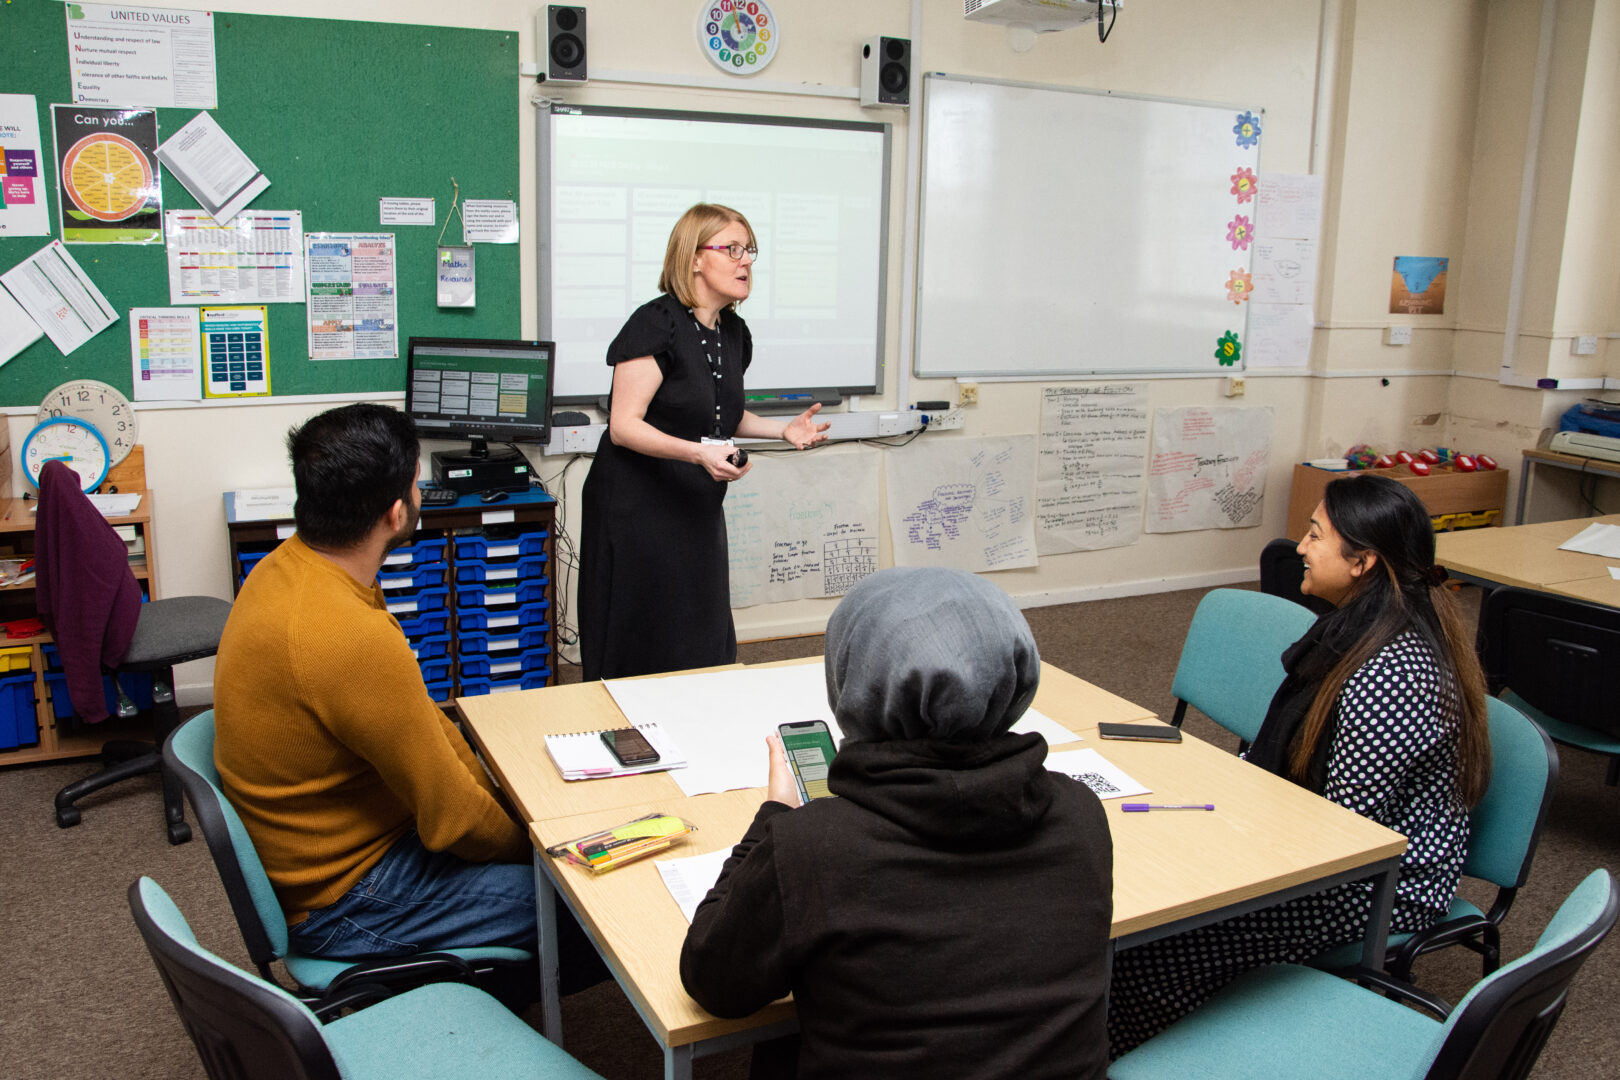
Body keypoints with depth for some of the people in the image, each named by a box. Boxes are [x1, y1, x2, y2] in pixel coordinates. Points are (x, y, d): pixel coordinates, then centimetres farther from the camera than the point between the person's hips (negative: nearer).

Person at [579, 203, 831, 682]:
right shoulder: (657, 324, -16)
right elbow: (623, 426, -20)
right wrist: (698, 453, -33)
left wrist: (783, 429, 6)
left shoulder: (734, 332, 9)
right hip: (639, 510, -8)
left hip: (697, 508, 8)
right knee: (639, 651, 0)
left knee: (702, 644, 11)